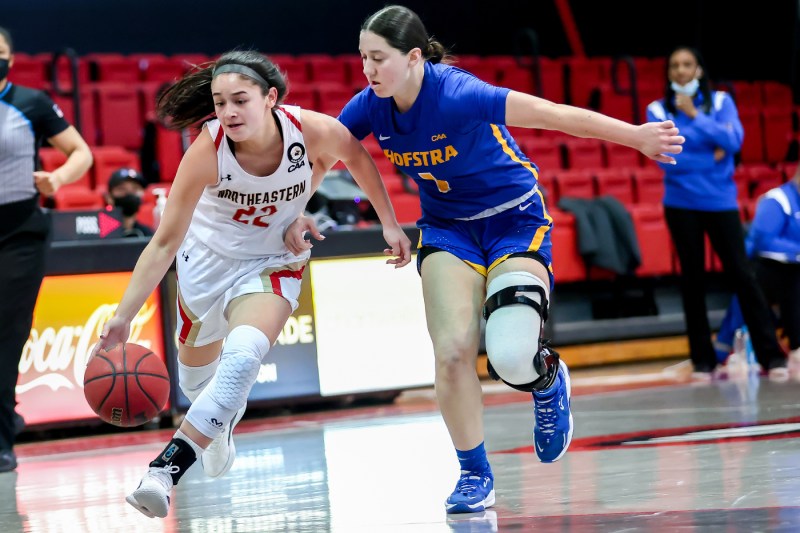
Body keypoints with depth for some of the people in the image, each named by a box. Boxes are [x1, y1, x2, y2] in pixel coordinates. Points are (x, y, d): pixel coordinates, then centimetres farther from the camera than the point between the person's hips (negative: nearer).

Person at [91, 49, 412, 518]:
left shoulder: (314, 131, -28)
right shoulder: (207, 151, -30)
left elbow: (358, 159, -2)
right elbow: (164, 243, -26)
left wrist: (390, 225, 5)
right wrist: (123, 317, -32)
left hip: (274, 262, -1)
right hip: (209, 254, 1)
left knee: (243, 357, -28)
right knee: (196, 369, 19)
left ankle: (168, 467, -27)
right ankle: (222, 423, 56)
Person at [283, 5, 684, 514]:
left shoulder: (458, 95, -29)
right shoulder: (369, 107, -12)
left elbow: (553, 114, -26)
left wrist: (635, 135, -23)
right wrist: (299, 213, -10)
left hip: (515, 219, -5)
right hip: (448, 228, 5)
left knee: (511, 357, -22)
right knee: (452, 352, -13)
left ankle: (548, 379, 17)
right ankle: (475, 473, 6)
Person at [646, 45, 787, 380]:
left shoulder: (721, 102, 3)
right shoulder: (658, 111, 1)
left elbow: (733, 140, -13)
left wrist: (695, 116, -15)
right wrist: (710, 155, -11)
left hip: (720, 201, 0)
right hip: (681, 205, 0)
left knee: (741, 274, -5)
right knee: (692, 279, 4)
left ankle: (771, 354, -3)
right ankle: (702, 360, 9)